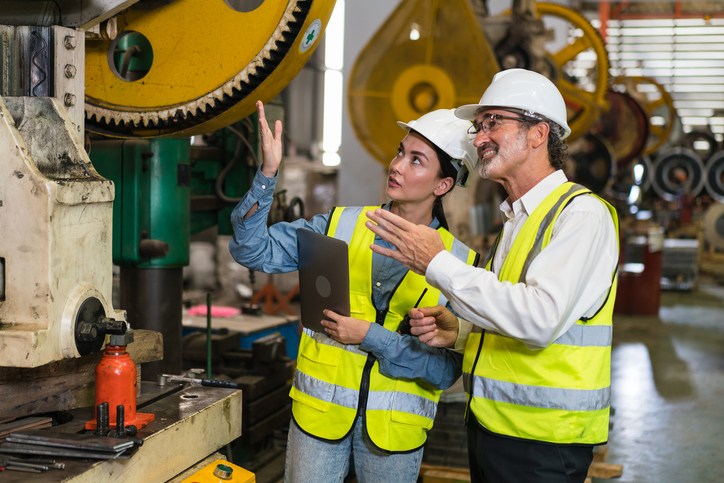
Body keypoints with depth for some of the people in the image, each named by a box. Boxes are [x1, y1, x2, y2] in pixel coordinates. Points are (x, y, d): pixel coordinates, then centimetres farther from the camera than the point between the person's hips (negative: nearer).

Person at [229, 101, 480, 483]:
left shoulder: (461, 263, -5)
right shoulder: (340, 225, 0)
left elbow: (446, 370, -8)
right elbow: (253, 250, -6)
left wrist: (370, 335, -17)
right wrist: (267, 175, -17)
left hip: (395, 424, 0)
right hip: (319, 408, 1)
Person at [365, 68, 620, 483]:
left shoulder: (582, 214, -13)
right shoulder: (516, 219, 14)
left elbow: (540, 320, -27)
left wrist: (437, 263, -21)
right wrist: (459, 331, 2)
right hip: (490, 425, 8)